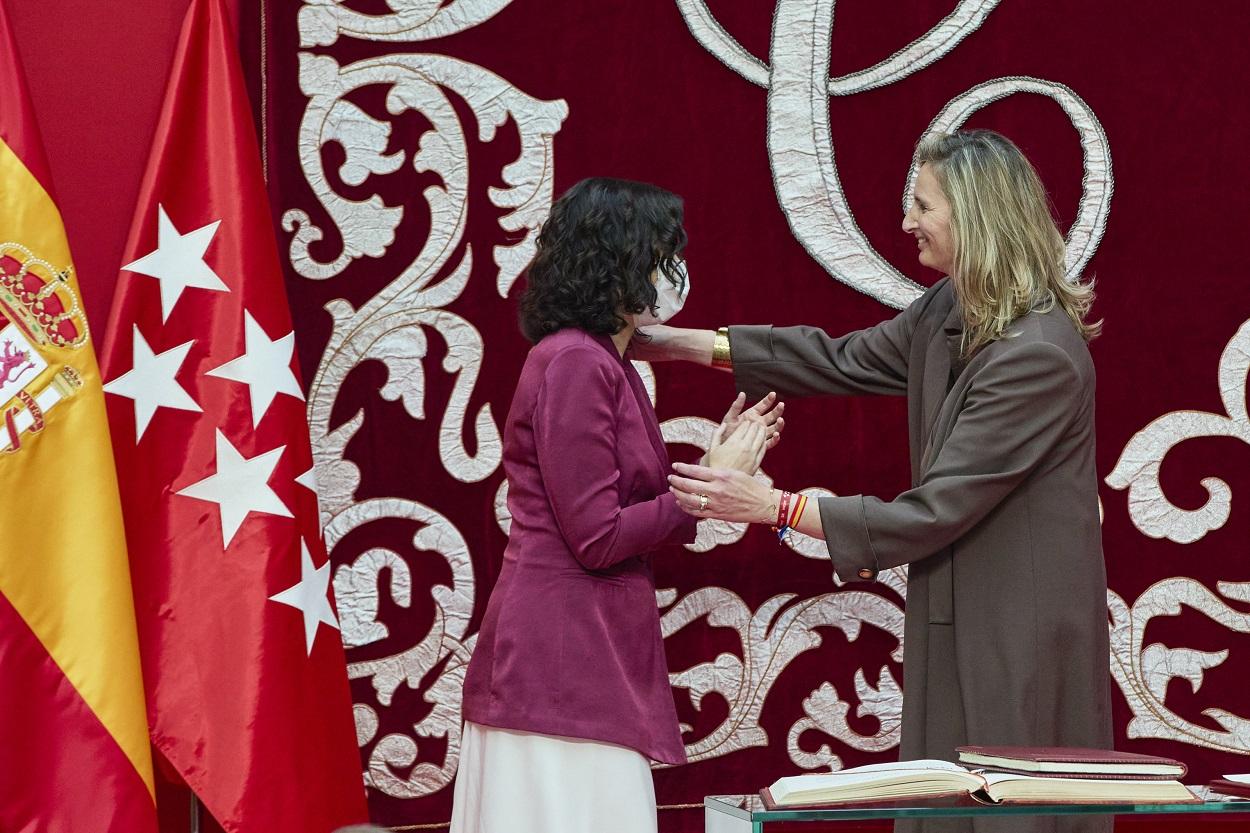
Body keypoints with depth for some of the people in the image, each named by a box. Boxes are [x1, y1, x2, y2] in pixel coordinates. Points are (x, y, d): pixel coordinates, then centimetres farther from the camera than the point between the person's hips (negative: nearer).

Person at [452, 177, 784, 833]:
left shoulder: (606, 364, 17)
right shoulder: (574, 362, -14)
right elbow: (597, 538, -17)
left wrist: (718, 467, 12)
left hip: (594, 652, 10)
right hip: (563, 658, -10)